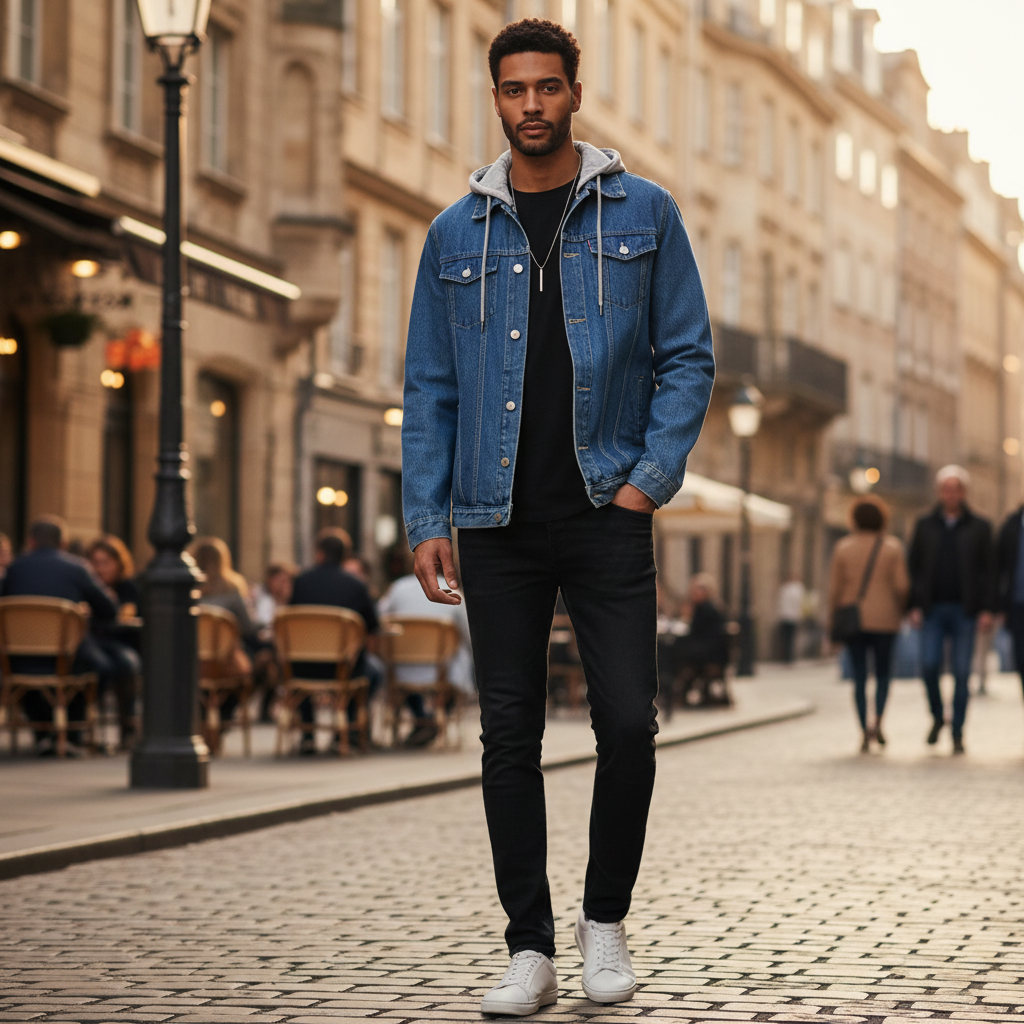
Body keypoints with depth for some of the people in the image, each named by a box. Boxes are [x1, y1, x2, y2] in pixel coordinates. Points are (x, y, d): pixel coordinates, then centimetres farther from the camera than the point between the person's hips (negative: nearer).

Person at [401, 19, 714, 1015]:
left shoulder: (643, 213, 5)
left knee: (627, 721, -6)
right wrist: (424, 519, 1)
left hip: (606, 512, -1)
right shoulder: (457, 234, 8)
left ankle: (605, 919, 15)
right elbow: (429, 386, 9)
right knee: (509, 735, 2)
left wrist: (652, 477, -6)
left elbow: (688, 356, 5)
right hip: (498, 520, 1)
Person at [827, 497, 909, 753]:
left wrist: (833, 622, 4)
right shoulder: (893, 547, -2)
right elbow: (901, 585, -8)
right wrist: (902, 609, 10)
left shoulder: (843, 547, 1)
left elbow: (835, 588, -3)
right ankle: (877, 721, -9)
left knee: (859, 676, 6)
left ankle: (864, 732, 1)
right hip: (884, 619, -1)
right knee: (883, 672, 13)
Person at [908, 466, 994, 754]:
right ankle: (937, 717, 14)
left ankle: (958, 732, 5)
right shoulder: (925, 525, 9)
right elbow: (914, 568, 8)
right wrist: (914, 607, -1)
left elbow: (987, 571, 3)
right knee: (929, 665, -10)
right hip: (933, 609, 1)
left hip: (964, 610, -1)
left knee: (962, 672, -3)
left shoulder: (979, 527, 6)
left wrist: (986, 609, -6)